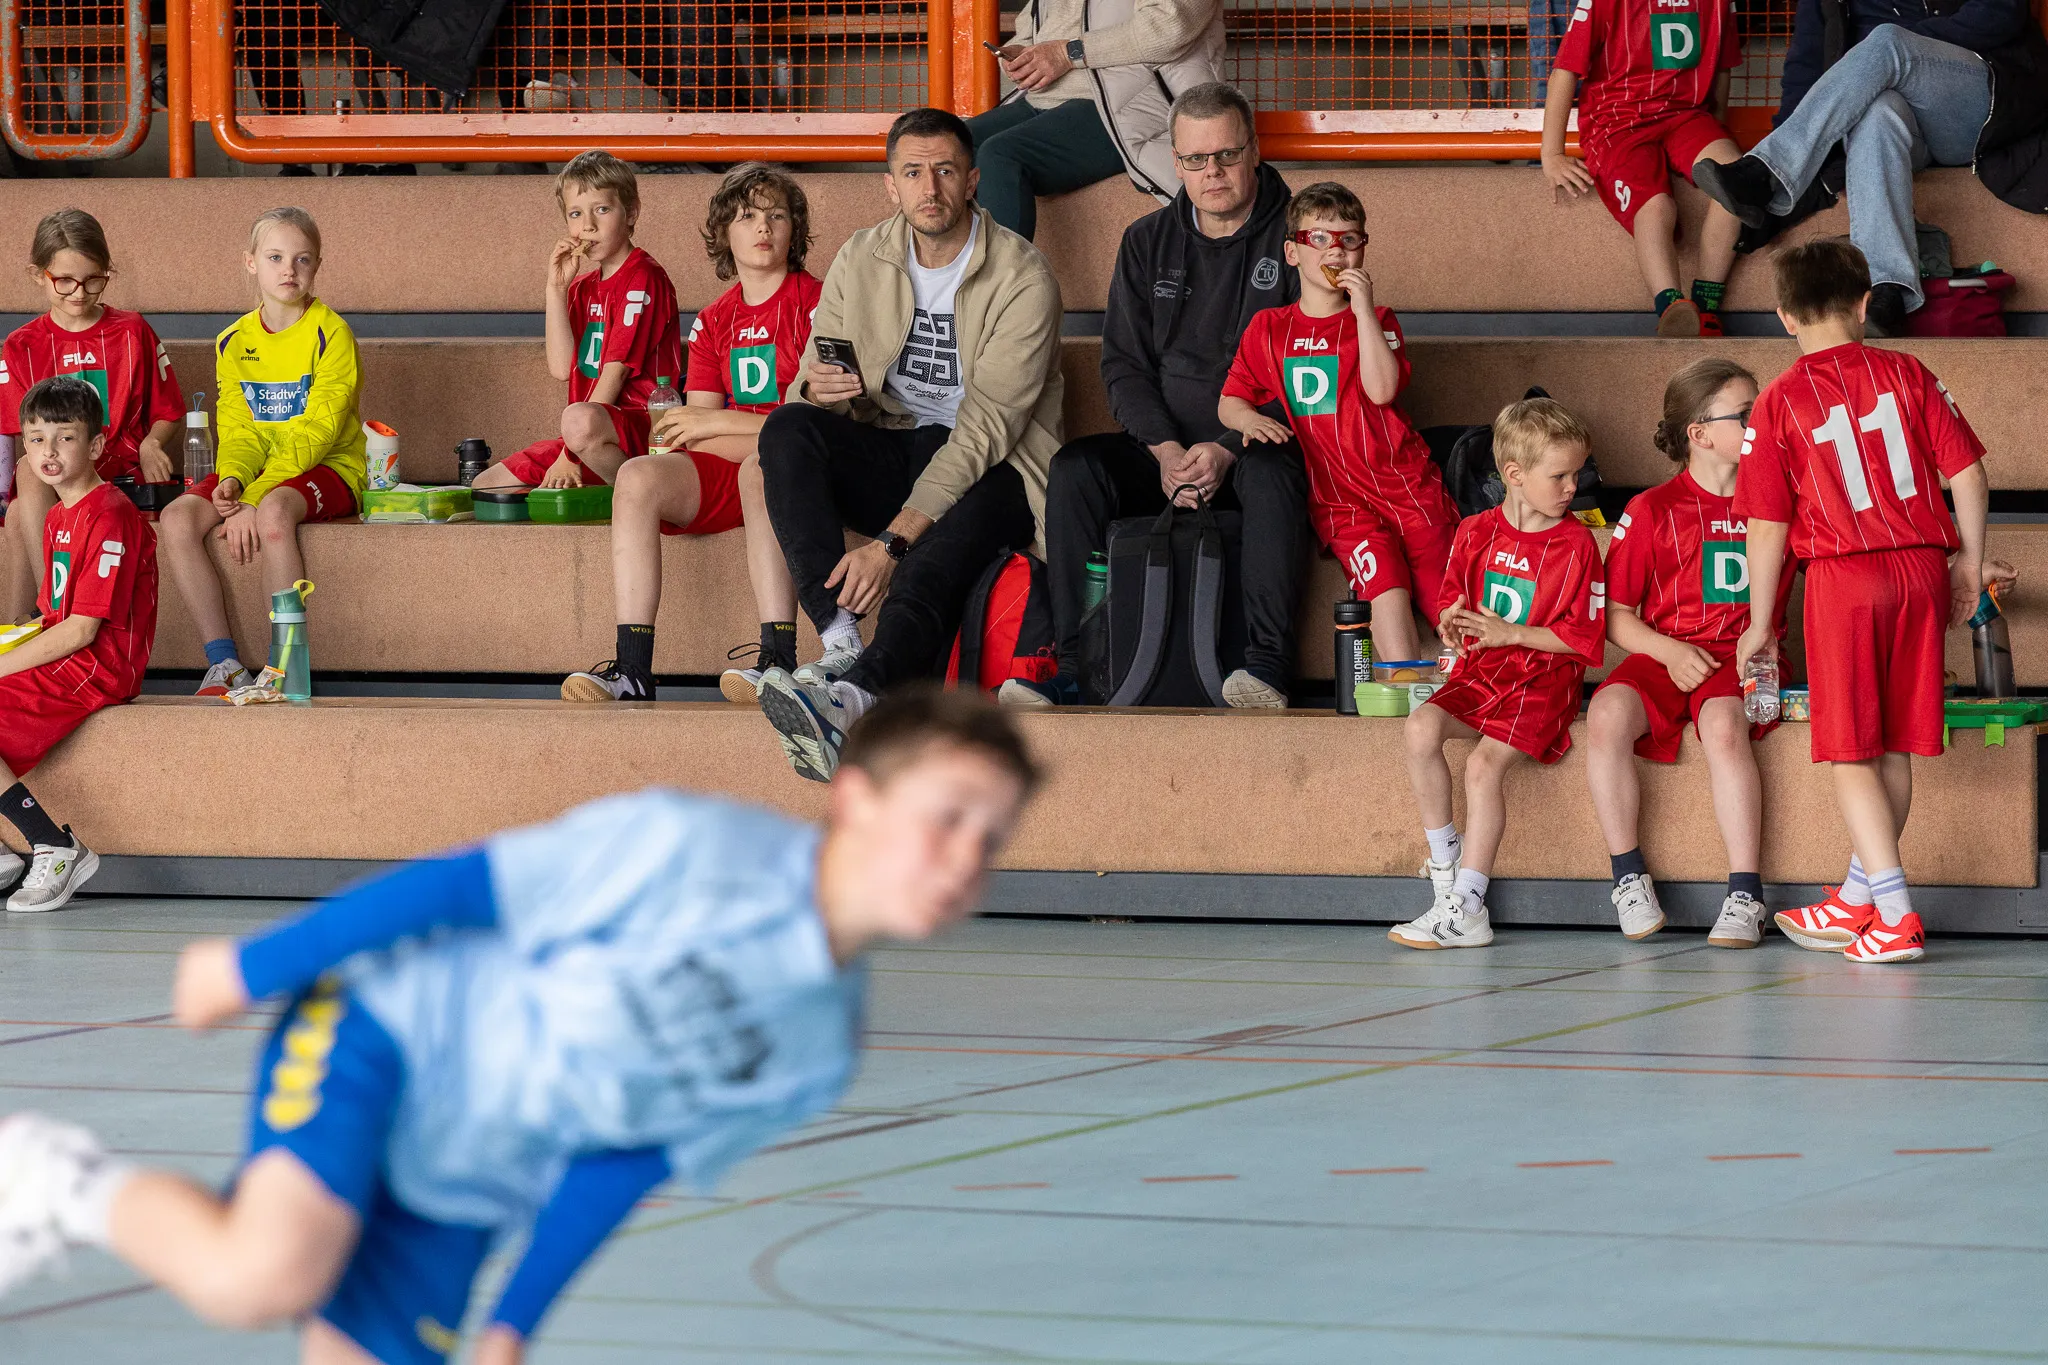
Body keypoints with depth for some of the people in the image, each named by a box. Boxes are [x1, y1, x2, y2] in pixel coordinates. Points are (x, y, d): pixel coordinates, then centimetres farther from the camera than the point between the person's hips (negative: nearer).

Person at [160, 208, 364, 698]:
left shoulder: (331, 334, -9)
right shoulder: (233, 342, 8)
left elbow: (317, 431, -17)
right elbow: (237, 431, 5)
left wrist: (253, 498, -24)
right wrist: (231, 481, -19)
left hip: (328, 469, -5)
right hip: (256, 471, 5)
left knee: (273, 512, -38)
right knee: (177, 519, -21)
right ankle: (223, 662, -18)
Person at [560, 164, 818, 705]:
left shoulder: (815, 304, -2)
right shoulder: (715, 321, 16)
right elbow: (697, 429, 8)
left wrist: (717, 423, -13)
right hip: (726, 467, 5)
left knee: (761, 470, -40)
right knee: (638, 475, -23)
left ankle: (779, 659, -47)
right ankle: (633, 668, -31)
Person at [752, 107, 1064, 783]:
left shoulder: (1021, 278, -12)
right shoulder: (862, 260, 5)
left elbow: (986, 429, -20)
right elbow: (814, 383, 10)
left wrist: (894, 540, -29)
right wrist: (817, 390, -20)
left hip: (991, 471, -5)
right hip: (891, 456, 5)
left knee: (939, 557, -38)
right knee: (787, 430, -25)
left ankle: (857, 691, -66)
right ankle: (839, 642, -37)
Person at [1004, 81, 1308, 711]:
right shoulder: (1147, 243, 12)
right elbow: (1124, 365, 8)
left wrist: (1227, 450, -18)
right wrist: (1166, 449, -11)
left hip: (1257, 444, -4)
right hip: (1165, 444, 4)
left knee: (1272, 474, -38)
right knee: (1075, 469, -24)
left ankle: (1267, 663, -38)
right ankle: (1073, 664, -26)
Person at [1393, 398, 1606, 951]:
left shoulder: (1575, 544, -5)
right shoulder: (1476, 533, 8)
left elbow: (1582, 636, -8)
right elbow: (1456, 605, 19)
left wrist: (1507, 633, -14)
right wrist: (1452, 626, -6)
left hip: (1543, 678, -5)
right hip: (1480, 675, 5)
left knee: (1485, 763, -26)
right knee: (1422, 726, -24)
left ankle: (1465, 907, -23)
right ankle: (1445, 857, -8)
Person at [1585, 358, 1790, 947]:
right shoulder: (1652, 511, 5)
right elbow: (1614, 614, 5)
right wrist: (1670, 651, -11)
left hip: (1742, 657, 0)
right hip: (1664, 653, 0)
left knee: (1723, 725, -36)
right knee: (1607, 714, -33)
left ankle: (1745, 897, -33)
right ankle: (1628, 877, -18)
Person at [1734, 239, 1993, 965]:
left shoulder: (1778, 403, -4)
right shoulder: (1907, 375, 3)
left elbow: (1767, 526, -4)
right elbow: (1968, 474, 1)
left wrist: (1759, 626, 5)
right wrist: (1969, 563, 13)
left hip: (1842, 579, -4)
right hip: (1921, 570, 4)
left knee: (1850, 753, 0)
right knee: (1895, 747, 14)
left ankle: (1895, 916, -12)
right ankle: (1858, 898, 29)